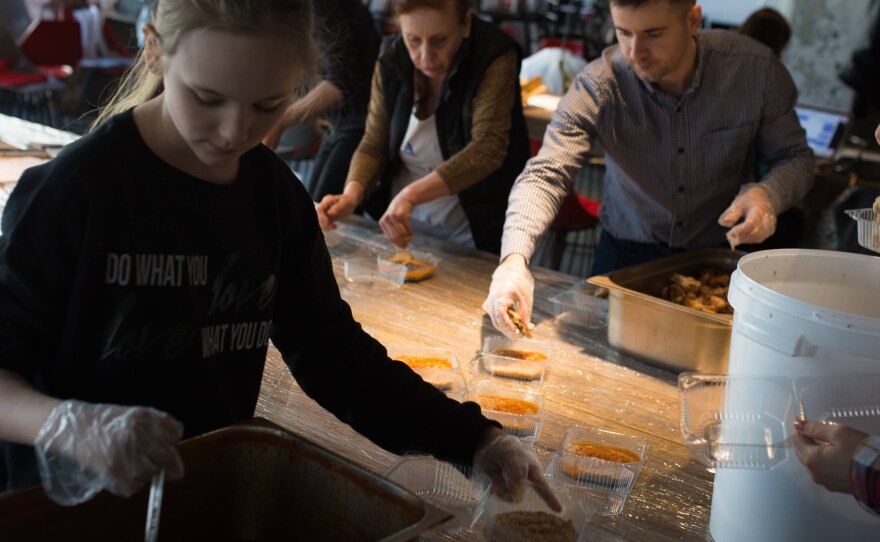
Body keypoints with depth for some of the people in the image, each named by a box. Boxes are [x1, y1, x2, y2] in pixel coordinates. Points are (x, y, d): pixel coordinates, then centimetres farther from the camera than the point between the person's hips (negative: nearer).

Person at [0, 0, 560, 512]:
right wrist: (69, 424, -36)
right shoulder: (78, 188, -18)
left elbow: (333, 350, 1)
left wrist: (474, 439, -9)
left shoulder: (277, 194, -2)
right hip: (68, 508, -3)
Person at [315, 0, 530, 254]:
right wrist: (351, 195, -20)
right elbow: (374, 145, 1)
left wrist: (411, 195, -40)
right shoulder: (392, 61, -6)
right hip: (399, 227, 3)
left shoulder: (496, 58, -18)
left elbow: (488, 149, -29)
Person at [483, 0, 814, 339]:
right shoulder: (597, 87, -19)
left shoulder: (755, 69, -16)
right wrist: (514, 257, -45)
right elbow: (545, 175, -26)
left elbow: (796, 158, -3)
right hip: (625, 257, 0)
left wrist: (768, 194, -28)